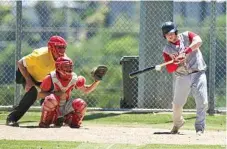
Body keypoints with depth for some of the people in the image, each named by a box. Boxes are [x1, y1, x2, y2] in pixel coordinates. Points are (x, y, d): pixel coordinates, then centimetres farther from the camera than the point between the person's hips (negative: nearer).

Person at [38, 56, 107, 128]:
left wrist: (97, 81, -12)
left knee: (81, 104, -22)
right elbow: (41, 94, -14)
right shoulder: (51, 78, -17)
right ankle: (44, 122, -14)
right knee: (52, 98, -37)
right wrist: (57, 94, -29)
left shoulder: (74, 79, -7)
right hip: (52, 109, -3)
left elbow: (86, 90, 6)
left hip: (64, 108, 3)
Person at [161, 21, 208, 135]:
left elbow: (198, 41, -21)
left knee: (202, 102, -14)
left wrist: (185, 52, -29)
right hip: (181, 77, 2)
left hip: (198, 73, -2)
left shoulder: (187, 36, 1)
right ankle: (177, 123, 35)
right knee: (177, 104, 6)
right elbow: (169, 69, -2)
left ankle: (200, 128, -5)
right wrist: (176, 62, -23)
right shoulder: (167, 50, 5)